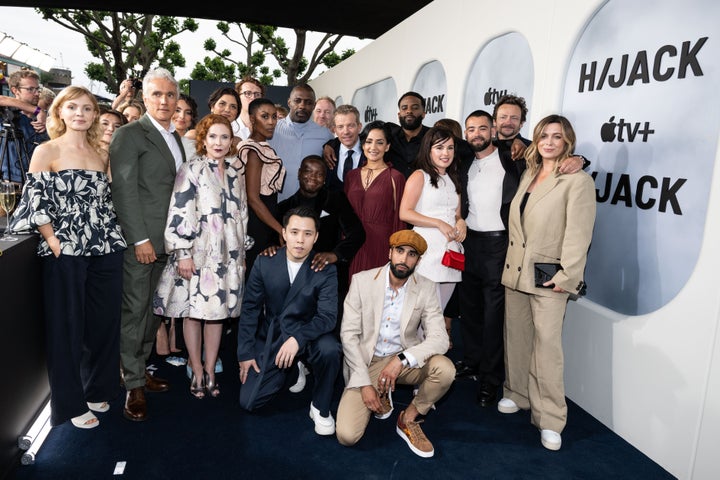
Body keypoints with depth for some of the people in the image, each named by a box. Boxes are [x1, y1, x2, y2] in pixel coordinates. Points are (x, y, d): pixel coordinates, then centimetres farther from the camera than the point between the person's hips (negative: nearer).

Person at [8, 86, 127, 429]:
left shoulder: (101, 154, 13)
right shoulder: (47, 151, -1)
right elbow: (35, 201, -6)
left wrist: (112, 236, 7)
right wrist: (55, 243, -12)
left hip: (106, 249, 5)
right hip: (65, 252, -4)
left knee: (105, 322, 10)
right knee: (67, 327, 5)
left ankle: (97, 390, 30)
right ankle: (71, 403, 19)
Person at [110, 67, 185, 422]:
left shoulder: (176, 138, 16)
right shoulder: (129, 135, -6)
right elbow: (124, 191, -12)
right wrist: (140, 239, -16)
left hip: (168, 241, 7)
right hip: (140, 240, -7)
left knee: (154, 310, 13)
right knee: (135, 310, 1)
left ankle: (141, 369, 28)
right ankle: (133, 385, 13)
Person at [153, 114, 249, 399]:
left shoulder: (235, 174, 12)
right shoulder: (191, 170, -4)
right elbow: (179, 213, -11)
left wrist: (242, 253, 15)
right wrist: (183, 254, -15)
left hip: (227, 255, 5)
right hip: (197, 254, -4)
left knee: (218, 312, 8)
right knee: (193, 312, 3)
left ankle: (210, 371, 20)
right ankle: (197, 373, 16)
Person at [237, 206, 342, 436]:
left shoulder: (326, 270, -12)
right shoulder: (264, 263, -6)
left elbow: (328, 315, -20)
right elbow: (250, 309, -1)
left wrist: (298, 339, -36)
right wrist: (245, 353, -2)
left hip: (307, 335, -2)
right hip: (271, 337, 2)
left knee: (329, 349, -35)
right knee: (248, 402, -7)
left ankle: (320, 408, -7)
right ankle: (290, 370, 23)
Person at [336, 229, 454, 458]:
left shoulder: (426, 288, -7)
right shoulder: (362, 280, -10)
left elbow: (439, 338, -14)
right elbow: (348, 334, -11)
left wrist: (402, 360, -30)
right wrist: (364, 383, -17)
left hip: (406, 360, 1)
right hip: (366, 361, -1)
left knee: (445, 369, -30)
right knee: (347, 435, -17)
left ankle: (408, 419, -1)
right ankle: (381, 395, 15)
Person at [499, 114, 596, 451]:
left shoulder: (578, 180, -8)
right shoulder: (528, 175, 13)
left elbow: (578, 234, -13)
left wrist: (566, 278, -17)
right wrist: (511, 264, 13)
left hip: (548, 278, -6)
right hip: (515, 271, 6)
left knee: (548, 345, -6)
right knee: (516, 338, 13)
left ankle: (550, 419, 5)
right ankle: (517, 394, 30)